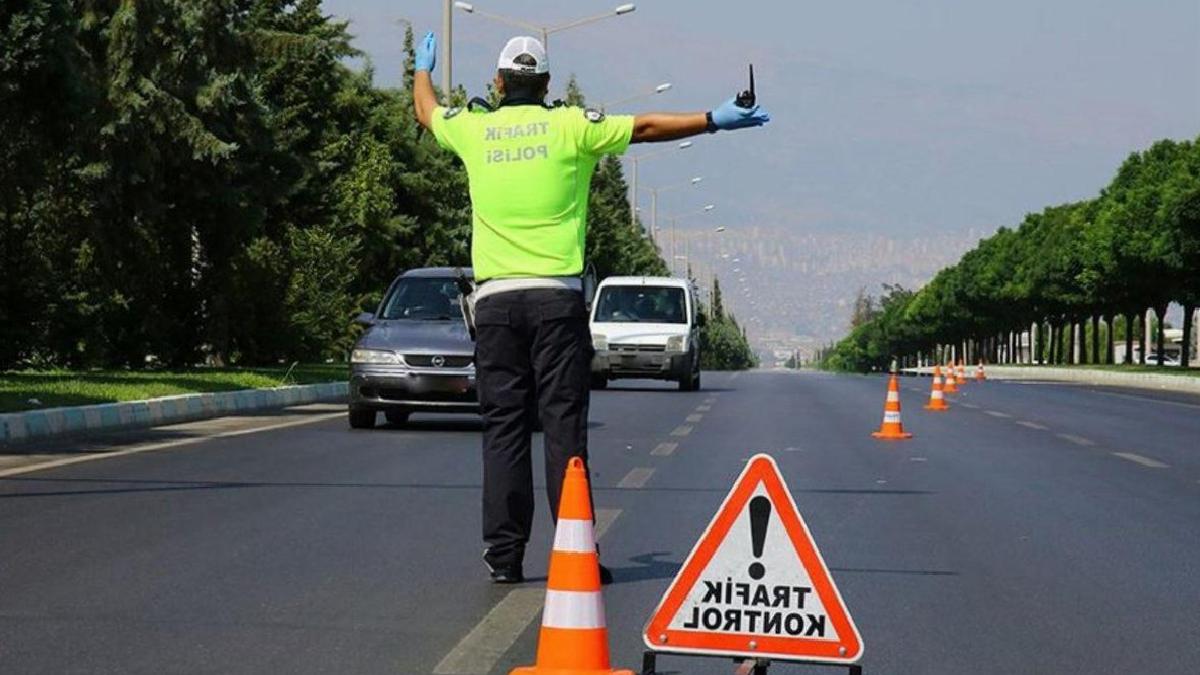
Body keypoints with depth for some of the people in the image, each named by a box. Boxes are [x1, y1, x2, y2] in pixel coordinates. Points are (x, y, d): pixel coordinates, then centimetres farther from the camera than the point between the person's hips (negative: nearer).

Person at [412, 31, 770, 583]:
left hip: (494, 299, 2)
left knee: (503, 427, 4)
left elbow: (426, 111, 29)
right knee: (563, 425, -2)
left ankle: (504, 554, 2)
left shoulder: (474, 130, 9)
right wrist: (714, 121, 6)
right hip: (556, 296, -2)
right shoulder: (569, 126, 1)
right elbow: (644, 128, 1)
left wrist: (423, 70, 50)